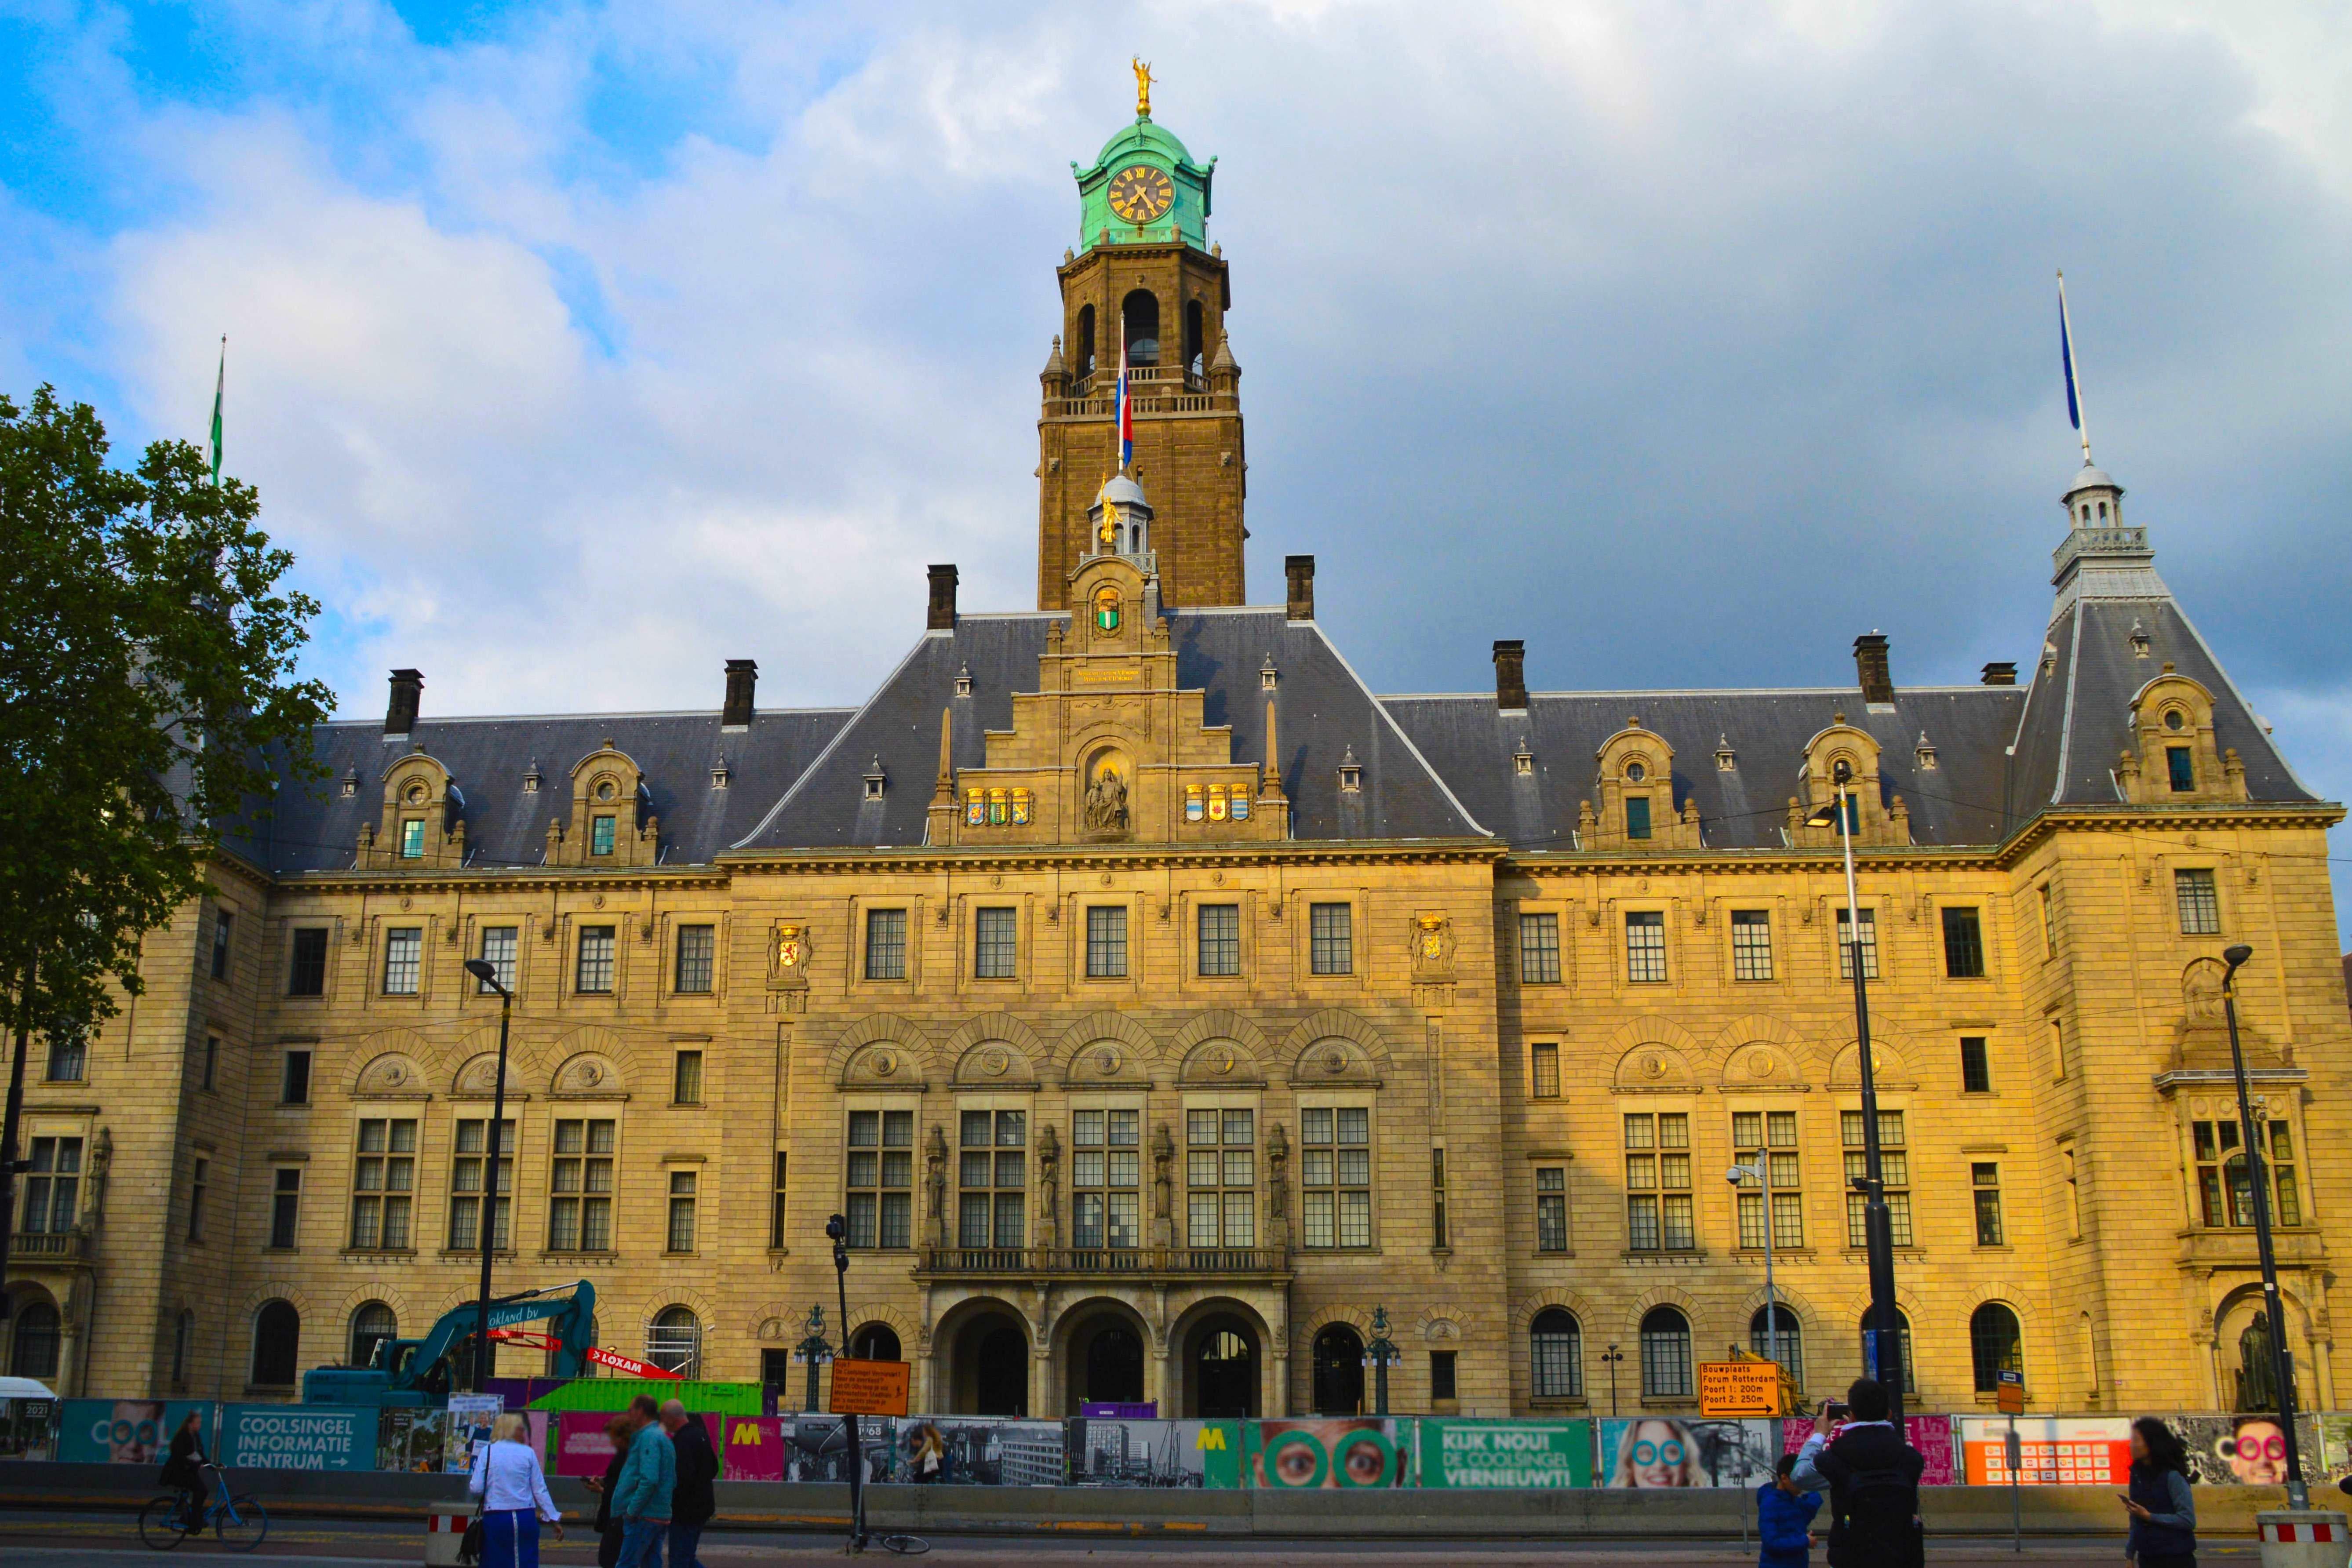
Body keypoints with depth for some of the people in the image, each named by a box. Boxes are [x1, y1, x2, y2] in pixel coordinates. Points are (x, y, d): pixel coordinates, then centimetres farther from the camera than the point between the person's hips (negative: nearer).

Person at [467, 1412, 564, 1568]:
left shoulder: (487, 1452, 1)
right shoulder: (528, 1453, 2)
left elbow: (476, 1489, -5)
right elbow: (540, 1490, 2)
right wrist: (554, 1519, 9)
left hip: (495, 1520, 0)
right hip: (525, 1519, 0)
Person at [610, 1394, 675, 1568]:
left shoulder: (649, 1437, -12)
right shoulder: (664, 1438, 18)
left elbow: (649, 1480, -23)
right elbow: (673, 1482, 21)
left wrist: (632, 1510, -15)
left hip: (644, 1516, -9)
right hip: (660, 1518, 10)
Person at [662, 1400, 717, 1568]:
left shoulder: (683, 1441, -19)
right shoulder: (700, 1434, 11)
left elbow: (683, 1478, -26)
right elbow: (714, 1469, 20)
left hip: (686, 1510, -9)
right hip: (702, 1507, 9)